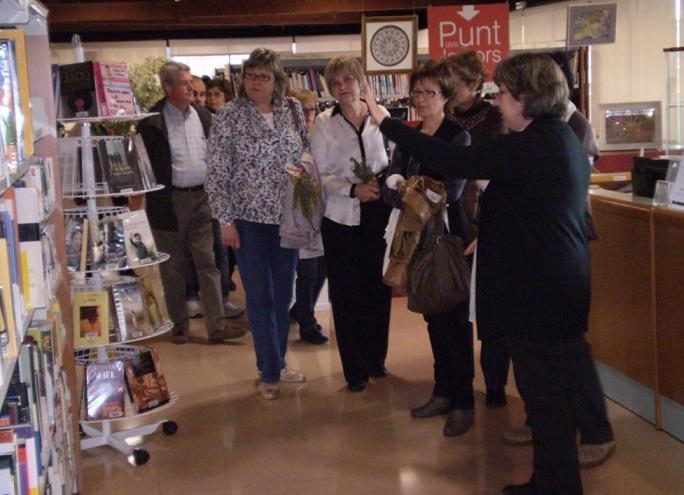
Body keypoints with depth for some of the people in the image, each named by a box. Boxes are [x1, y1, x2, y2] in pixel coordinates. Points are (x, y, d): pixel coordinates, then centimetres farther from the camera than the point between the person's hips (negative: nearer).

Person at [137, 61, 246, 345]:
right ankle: (179, 326, 18)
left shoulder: (203, 116, 8)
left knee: (209, 263, 2)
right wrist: (156, 203, -9)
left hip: (202, 198, 4)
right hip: (169, 201, -4)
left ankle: (217, 326, 4)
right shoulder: (152, 121, -7)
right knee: (173, 268, 7)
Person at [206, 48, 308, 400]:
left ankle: (276, 364, 27)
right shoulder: (229, 116, -6)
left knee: (283, 293, 12)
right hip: (248, 219, -3)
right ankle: (270, 372, 14)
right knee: (259, 297, 3)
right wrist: (225, 219, -10)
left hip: (286, 216, 4)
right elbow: (217, 172, -7)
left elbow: (306, 159, 11)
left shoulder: (292, 112, 3)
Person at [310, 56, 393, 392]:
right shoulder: (324, 123, -2)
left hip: (378, 213, 2)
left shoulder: (381, 115, 2)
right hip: (341, 217, -2)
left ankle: (375, 358, 26)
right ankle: (354, 369, 13)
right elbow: (320, 175, -5)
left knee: (378, 288, 7)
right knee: (346, 293, 2)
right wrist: (353, 189, -19)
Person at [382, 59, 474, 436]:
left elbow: (452, 190, -19)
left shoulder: (458, 135, -9)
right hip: (419, 235, 6)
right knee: (433, 316, 13)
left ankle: (463, 403, 8)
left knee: (455, 317, 0)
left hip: (450, 235, -6)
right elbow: (390, 187, 0)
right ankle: (443, 392, 26)